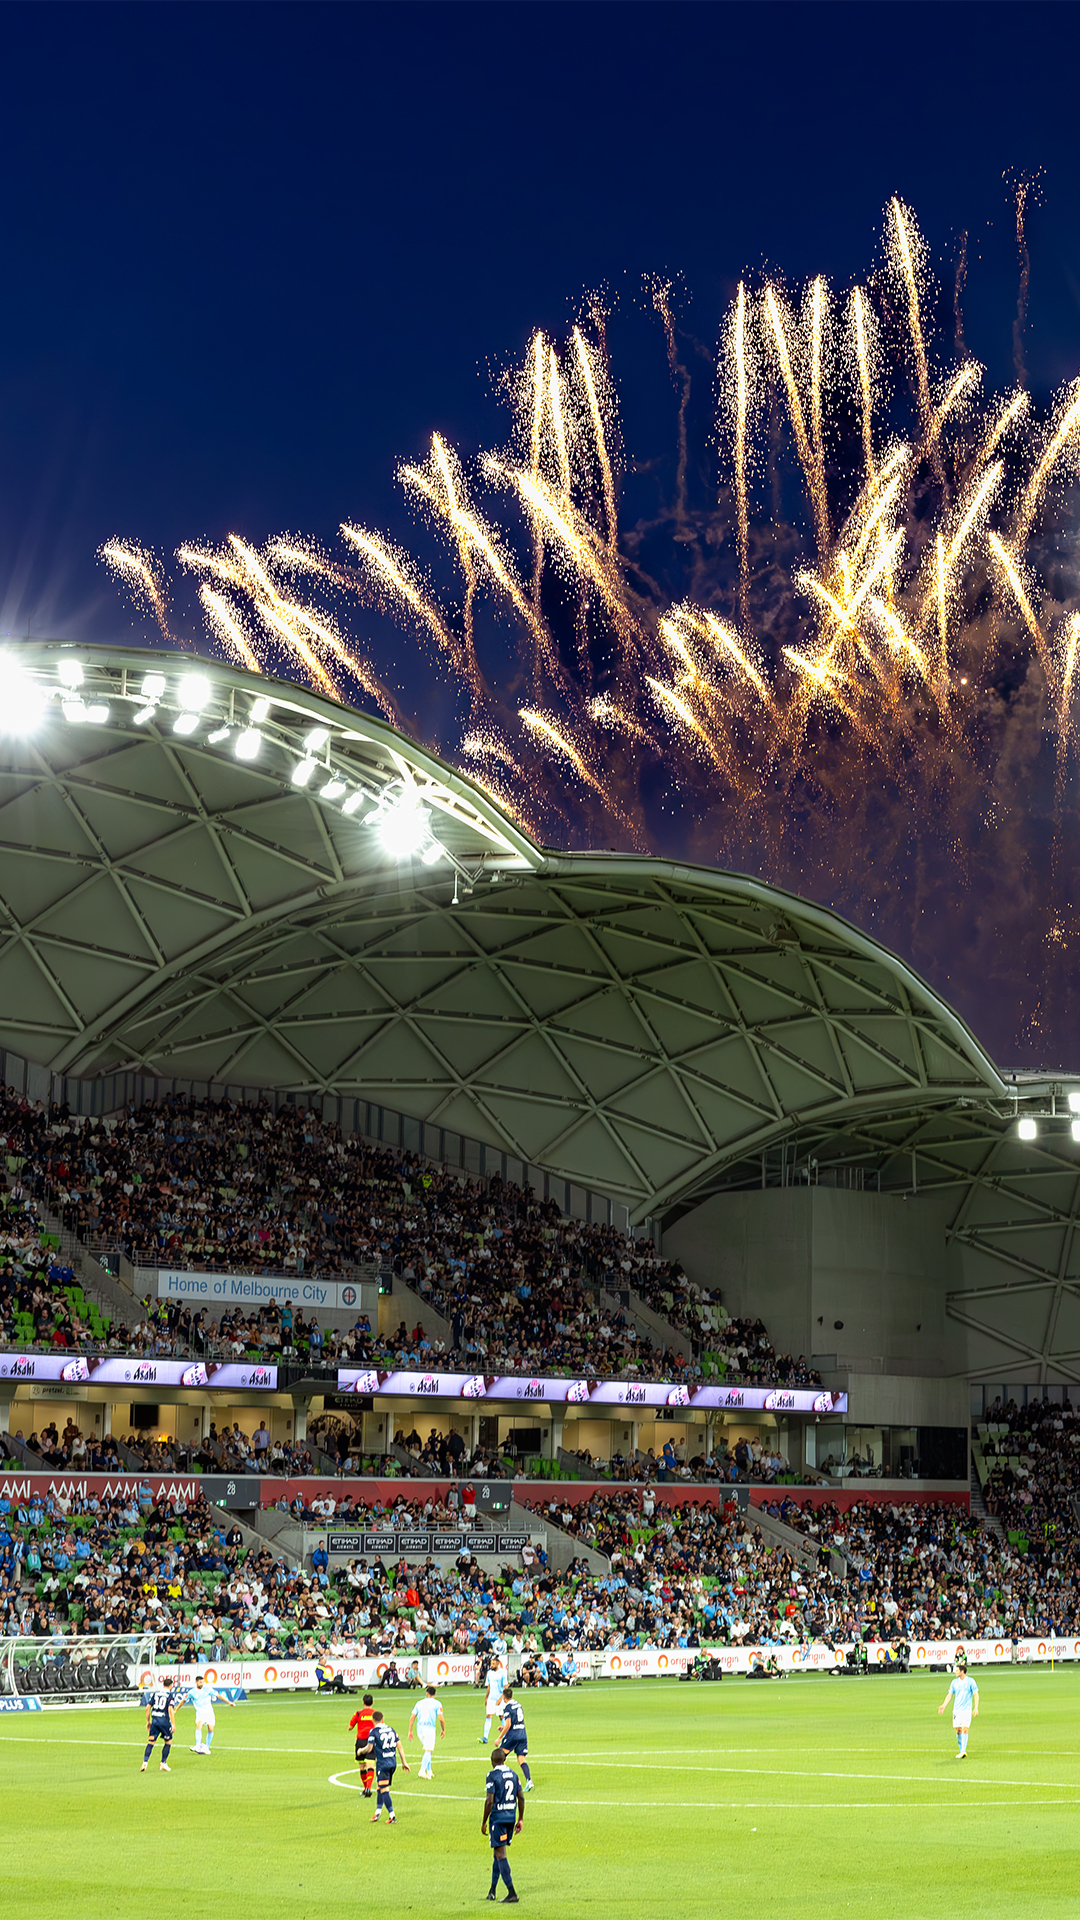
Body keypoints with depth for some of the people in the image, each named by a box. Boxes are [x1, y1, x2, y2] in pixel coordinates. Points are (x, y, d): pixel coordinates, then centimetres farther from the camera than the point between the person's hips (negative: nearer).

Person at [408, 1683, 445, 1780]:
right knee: (429, 1751, -8)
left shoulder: (419, 1703, 14)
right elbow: (440, 1718, -5)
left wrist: (410, 1731, 13)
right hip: (430, 1729, -5)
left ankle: (429, 1772, 21)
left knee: (428, 1750, 19)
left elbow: (412, 1718, 9)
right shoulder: (436, 1704, 3)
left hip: (419, 1729, 5)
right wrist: (443, 1730, 9)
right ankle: (422, 1771, -23)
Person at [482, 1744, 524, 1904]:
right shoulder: (513, 1774, 9)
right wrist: (520, 1819, 18)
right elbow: (521, 1798, 10)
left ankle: (512, 1893, -11)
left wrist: (484, 1822, -7)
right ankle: (493, 1890, 23)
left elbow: (489, 1801, -15)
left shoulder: (492, 1776, -11)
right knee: (497, 1853, 19)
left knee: (500, 1854, -5)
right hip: (511, 1817, 7)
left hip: (497, 1818, -7)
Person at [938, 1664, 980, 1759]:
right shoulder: (954, 1682, 9)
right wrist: (944, 1706, 2)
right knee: (958, 1730, 2)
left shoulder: (970, 1681, -3)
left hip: (967, 1709, -4)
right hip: (957, 1709, 4)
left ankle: (963, 1751, -17)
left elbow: (976, 1695, -3)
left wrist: (976, 1708, -12)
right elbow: (950, 1695, 13)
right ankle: (961, 1750, 14)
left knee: (965, 1729, -14)